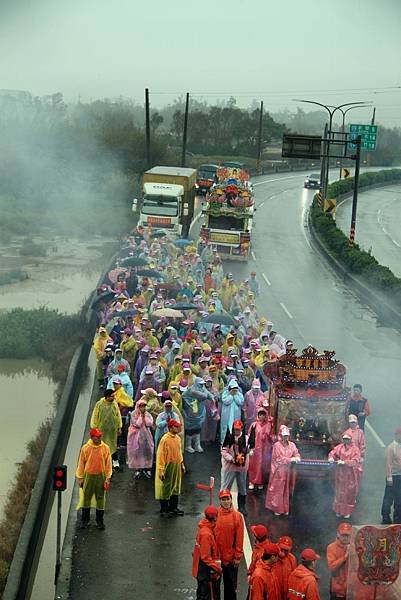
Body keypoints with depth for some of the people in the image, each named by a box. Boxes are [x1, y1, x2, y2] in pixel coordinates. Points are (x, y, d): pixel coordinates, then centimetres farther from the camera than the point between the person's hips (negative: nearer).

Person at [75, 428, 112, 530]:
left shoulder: (105, 448, -5)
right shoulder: (85, 448, -6)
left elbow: (108, 463, 0)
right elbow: (81, 463, 1)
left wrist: (107, 478, -2)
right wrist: (80, 478, 2)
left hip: (101, 476, 0)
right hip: (88, 476, 0)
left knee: (100, 499, 8)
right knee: (86, 498, 8)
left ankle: (99, 520, 20)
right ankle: (84, 520, 22)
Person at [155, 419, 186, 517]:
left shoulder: (177, 438, 5)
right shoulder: (165, 439, -20)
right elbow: (160, 455, -19)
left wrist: (182, 464, 19)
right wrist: (161, 470, -21)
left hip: (176, 468, 8)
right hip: (168, 468, -8)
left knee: (175, 488, 16)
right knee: (165, 489, 3)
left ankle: (173, 508, 28)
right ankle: (164, 510, 13)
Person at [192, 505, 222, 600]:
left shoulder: (203, 528, 4)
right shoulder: (206, 533, -26)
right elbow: (206, 557, -24)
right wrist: (217, 568, -16)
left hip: (201, 571, 10)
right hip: (207, 572, -10)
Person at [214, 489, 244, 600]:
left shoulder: (237, 516, -7)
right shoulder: (215, 514, -4)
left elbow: (239, 538, -5)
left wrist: (238, 556, -5)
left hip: (231, 557, -1)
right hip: (217, 556, 1)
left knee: (231, 584, 10)